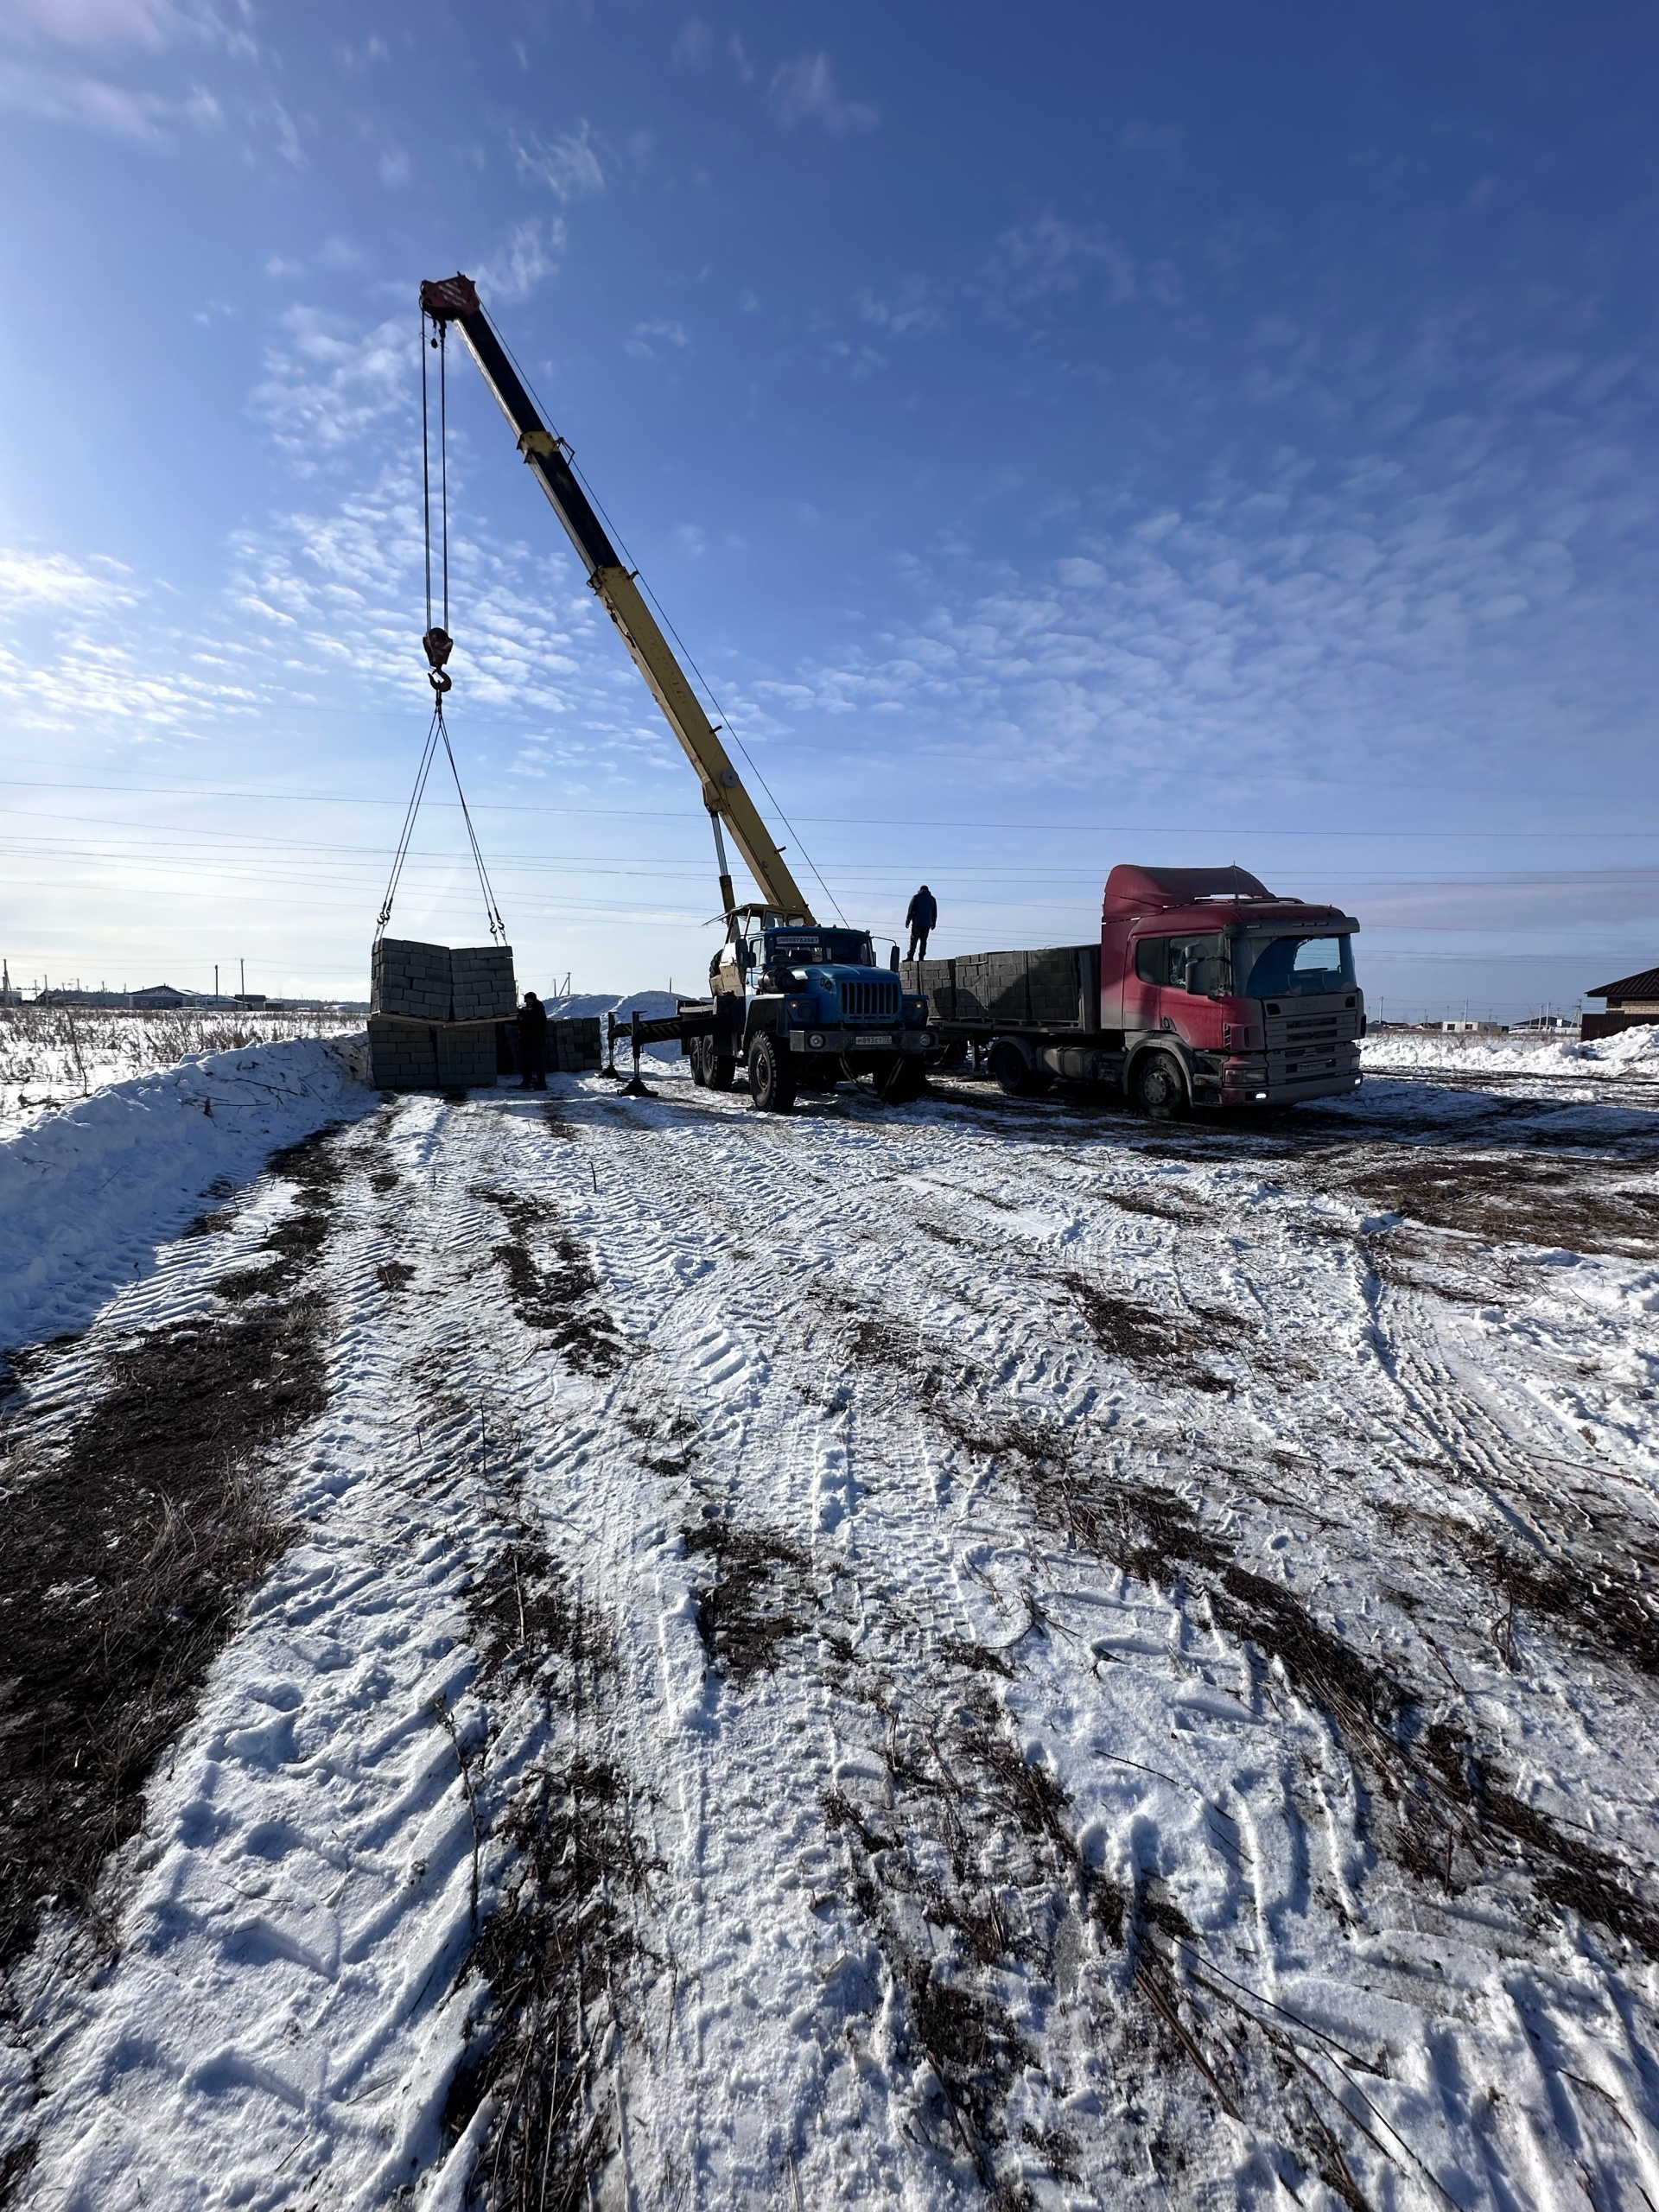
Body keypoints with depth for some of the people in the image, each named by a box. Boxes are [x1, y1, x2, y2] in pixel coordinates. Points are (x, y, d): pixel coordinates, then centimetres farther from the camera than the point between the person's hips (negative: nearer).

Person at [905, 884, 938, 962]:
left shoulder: (916, 897, 2)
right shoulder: (932, 899, 13)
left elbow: (911, 910, -1)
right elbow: (934, 913, 15)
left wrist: (908, 921, 2)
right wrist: (933, 923, 21)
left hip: (917, 923, -3)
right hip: (927, 924, 3)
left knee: (914, 940, -4)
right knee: (923, 940, 6)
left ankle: (910, 956, -12)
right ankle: (921, 957, -2)